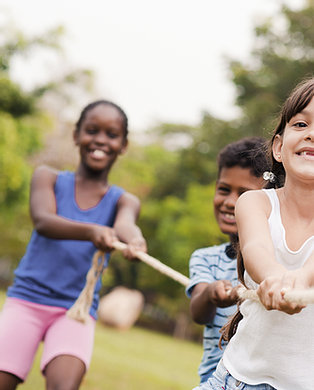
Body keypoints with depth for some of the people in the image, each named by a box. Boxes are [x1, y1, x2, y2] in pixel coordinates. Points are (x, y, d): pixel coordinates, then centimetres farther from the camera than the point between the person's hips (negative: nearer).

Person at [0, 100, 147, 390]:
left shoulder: (124, 201, 6)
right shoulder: (48, 178, 4)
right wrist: (91, 231, -38)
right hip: (27, 299, 0)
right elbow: (43, 221, -17)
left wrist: (135, 239, -44)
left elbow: (125, 224, -18)